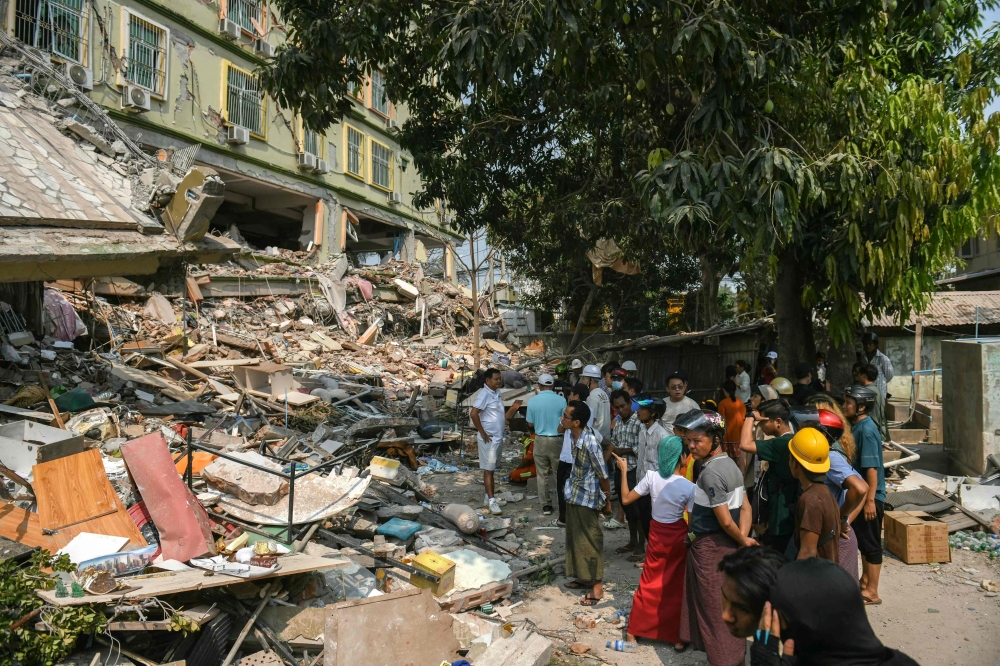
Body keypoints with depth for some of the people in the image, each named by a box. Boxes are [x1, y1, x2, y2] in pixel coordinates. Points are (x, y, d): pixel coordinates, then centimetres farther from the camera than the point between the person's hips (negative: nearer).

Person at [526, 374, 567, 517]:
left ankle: (545, 505, 12)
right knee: (560, 473, 12)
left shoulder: (533, 401, -5)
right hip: (557, 440, -1)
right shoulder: (561, 400, -10)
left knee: (542, 475, 9)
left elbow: (530, 424, 2)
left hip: (540, 440, 1)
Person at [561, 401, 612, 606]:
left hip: (587, 497, -9)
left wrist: (607, 501, -8)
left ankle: (597, 585, 17)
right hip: (574, 494, 9)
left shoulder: (590, 442, -29)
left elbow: (603, 475, -19)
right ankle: (583, 577, 35)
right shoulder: (574, 435, -3)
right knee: (575, 537, 19)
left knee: (590, 540, 3)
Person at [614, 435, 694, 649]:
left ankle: (634, 630, 25)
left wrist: (624, 471, -1)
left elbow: (626, 499, -8)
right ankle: (677, 636, 24)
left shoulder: (651, 477, -14)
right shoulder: (689, 487, -18)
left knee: (649, 583, 17)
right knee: (677, 586, 14)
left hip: (656, 534, 2)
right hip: (678, 537, -2)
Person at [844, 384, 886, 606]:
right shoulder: (858, 427, 8)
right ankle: (865, 582, 34)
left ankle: (872, 593, 10)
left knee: (871, 544, 0)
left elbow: (872, 468, -24)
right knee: (863, 541, 20)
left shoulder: (866, 430, -21)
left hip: (869, 497, -10)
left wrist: (870, 500, -24)